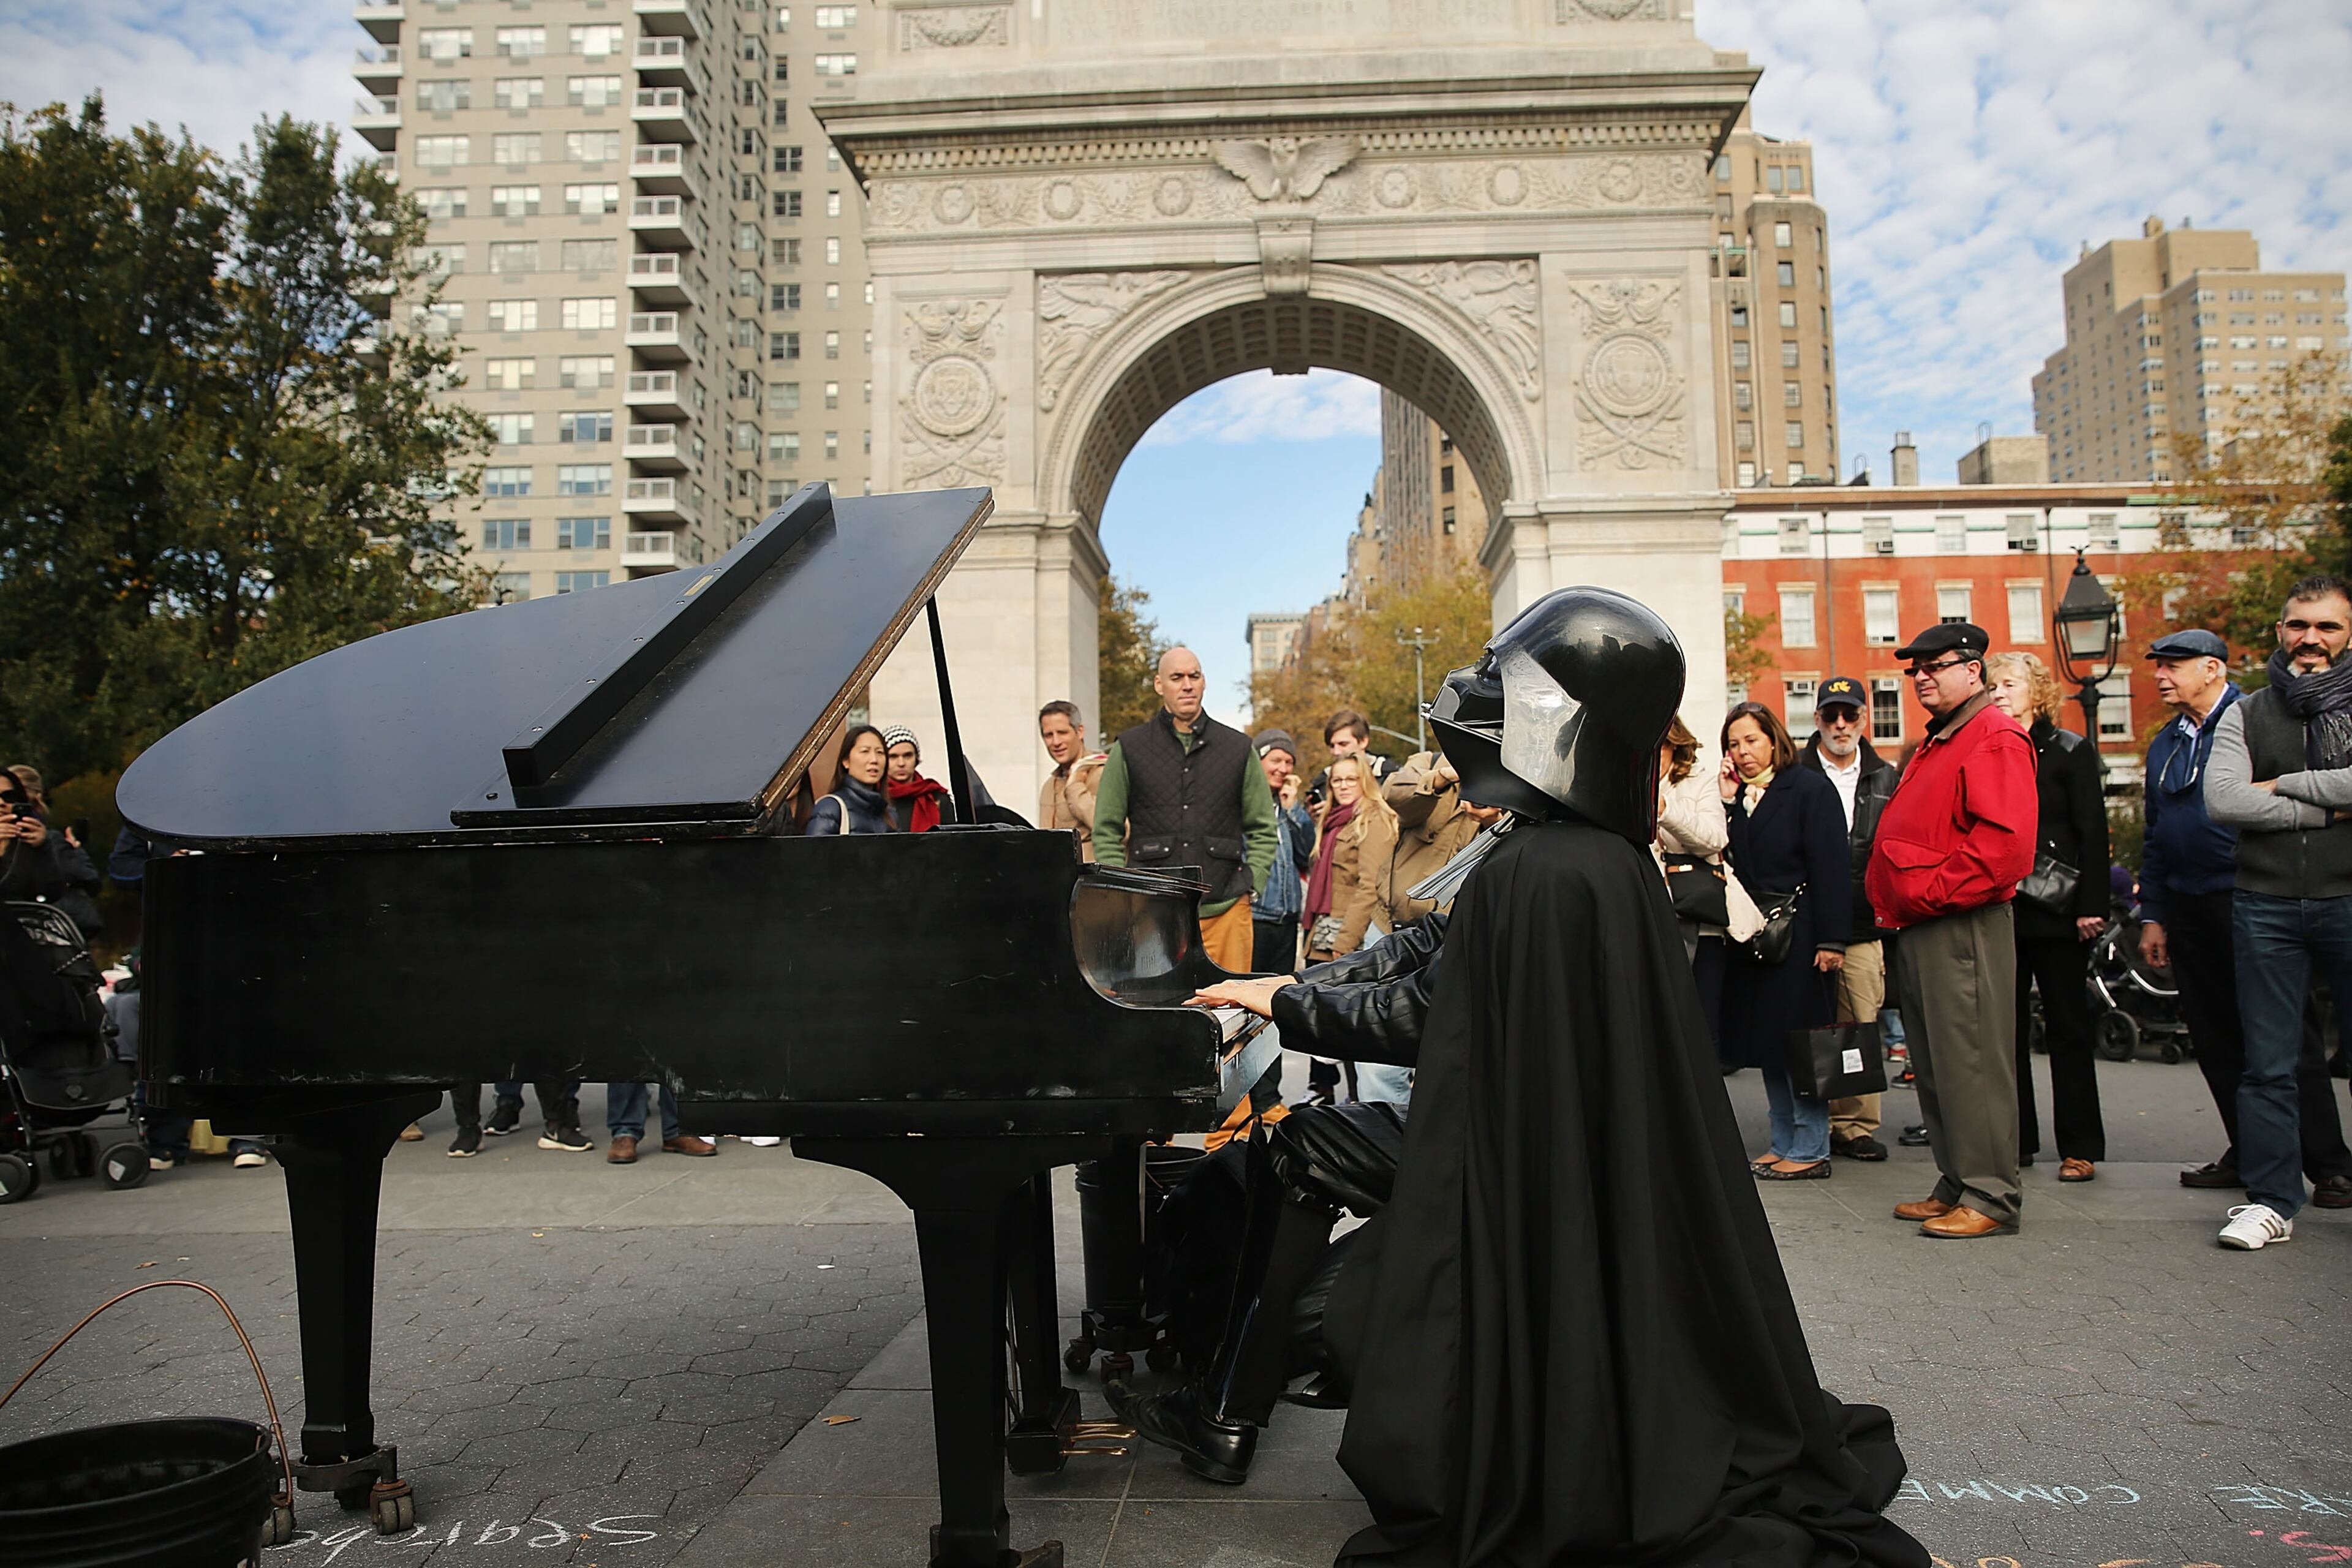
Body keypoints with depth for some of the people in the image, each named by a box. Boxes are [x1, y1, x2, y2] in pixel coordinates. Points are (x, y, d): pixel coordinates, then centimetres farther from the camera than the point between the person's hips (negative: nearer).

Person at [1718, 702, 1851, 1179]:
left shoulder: (1809, 788, -6)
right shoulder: (1735, 796, 12)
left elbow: (1830, 869, -11)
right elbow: (1728, 861, 3)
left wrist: (1831, 940, -17)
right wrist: (1727, 801, -4)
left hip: (1799, 935, -6)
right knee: (1767, 1043, 10)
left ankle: (1809, 1151, 5)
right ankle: (1783, 1144, 19)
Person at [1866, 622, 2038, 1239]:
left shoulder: (1995, 740, -10)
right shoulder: (1935, 744, 22)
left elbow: (2003, 842, -21)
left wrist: (1931, 891, -18)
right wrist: (1896, 900, 14)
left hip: (1963, 926, -10)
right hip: (1919, 928, 10)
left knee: (1971, 1062, -6)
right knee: (1934, 1064, 13)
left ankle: (1990, 1196, 1)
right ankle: (1955, 1185, 21)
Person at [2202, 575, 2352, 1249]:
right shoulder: (2246, 715, 10)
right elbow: (2222, 800, -5)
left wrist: (2280, 786, -8)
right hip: (2267, 906, 2)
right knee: (2267, 1062, 6)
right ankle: (2272, 1199, 14)